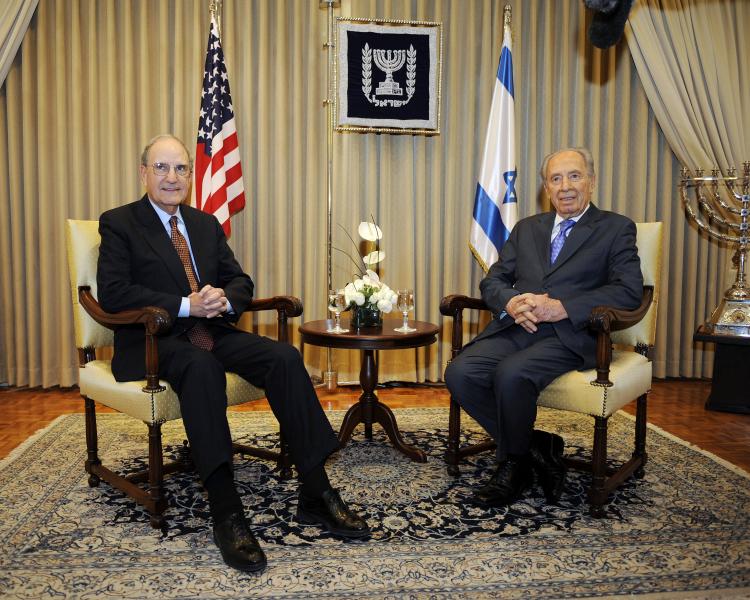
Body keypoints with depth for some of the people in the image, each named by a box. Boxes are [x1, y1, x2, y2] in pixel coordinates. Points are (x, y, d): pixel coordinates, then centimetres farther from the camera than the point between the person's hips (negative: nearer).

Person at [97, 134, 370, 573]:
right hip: (154, 340, -5)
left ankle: (316, 494, -19)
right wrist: (186, 305, -20)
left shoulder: (207, 223, 18)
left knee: (285, 357, -21)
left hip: (212, 331, 5)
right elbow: (113, 293, -11)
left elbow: (241, 281, 14)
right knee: (202, 366, -38)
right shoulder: (119, 223, 2)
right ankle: (226, 513, -36)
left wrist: (224, 299, -11)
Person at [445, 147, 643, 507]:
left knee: (511, 373, -32)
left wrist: (562, 307, -16)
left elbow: (629, 291, -4)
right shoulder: (526, 228, 24)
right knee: (460, 373, -22)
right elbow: (492, 281, 17)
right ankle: (536, 448, -3)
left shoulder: (617, 229, 11)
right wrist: (510, 302, -8)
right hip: (515, 327, 5)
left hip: (569, 334, -4)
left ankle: (515, 463, -2)